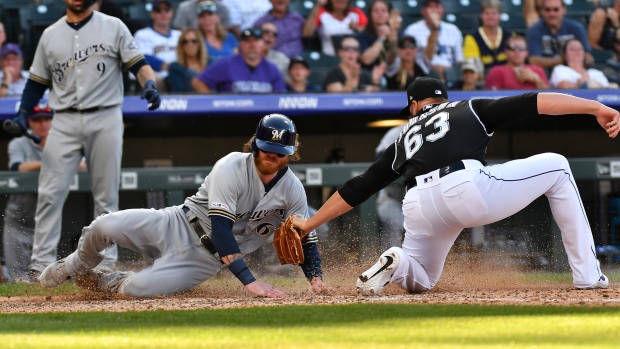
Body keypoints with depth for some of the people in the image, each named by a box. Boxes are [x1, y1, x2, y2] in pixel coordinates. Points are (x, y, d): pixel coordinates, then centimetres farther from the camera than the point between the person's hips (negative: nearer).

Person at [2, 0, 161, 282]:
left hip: (105, 120, -2)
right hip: (65, 122, 2)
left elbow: (138, 64, 0)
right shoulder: (51, 35, 12)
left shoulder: (113, 27, 5)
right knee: (50, 193, -7)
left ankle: (106, 264, 7)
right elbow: (37, 81, 15)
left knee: (106, 197, 1)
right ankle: (41, 264, -5)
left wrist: (149, 84, -21)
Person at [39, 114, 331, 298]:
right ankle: (76, 267, 20)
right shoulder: (231, 168, -20)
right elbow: (221, 229, -28)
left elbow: (305, 240, -1)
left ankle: (102, 283, 12)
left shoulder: (293, 191, -8)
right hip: (180, 226, -1)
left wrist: (316, 279, -23)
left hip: (207, 259, 1)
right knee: (103, 227, -18)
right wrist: (249, 281, -36)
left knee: (139, 289, -25)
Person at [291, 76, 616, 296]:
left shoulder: (404, 137, 34)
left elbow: (357, 188, 32)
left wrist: (309, 224, 39)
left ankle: (397, 263, -9)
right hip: (470, 188, -3)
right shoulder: (470, 110, 26)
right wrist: (597, 108, 10)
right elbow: (531, 102, 14)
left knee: (419, 280, 30)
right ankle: (587, 275, 13)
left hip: (419, 206, 3)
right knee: (556, 166, 19)